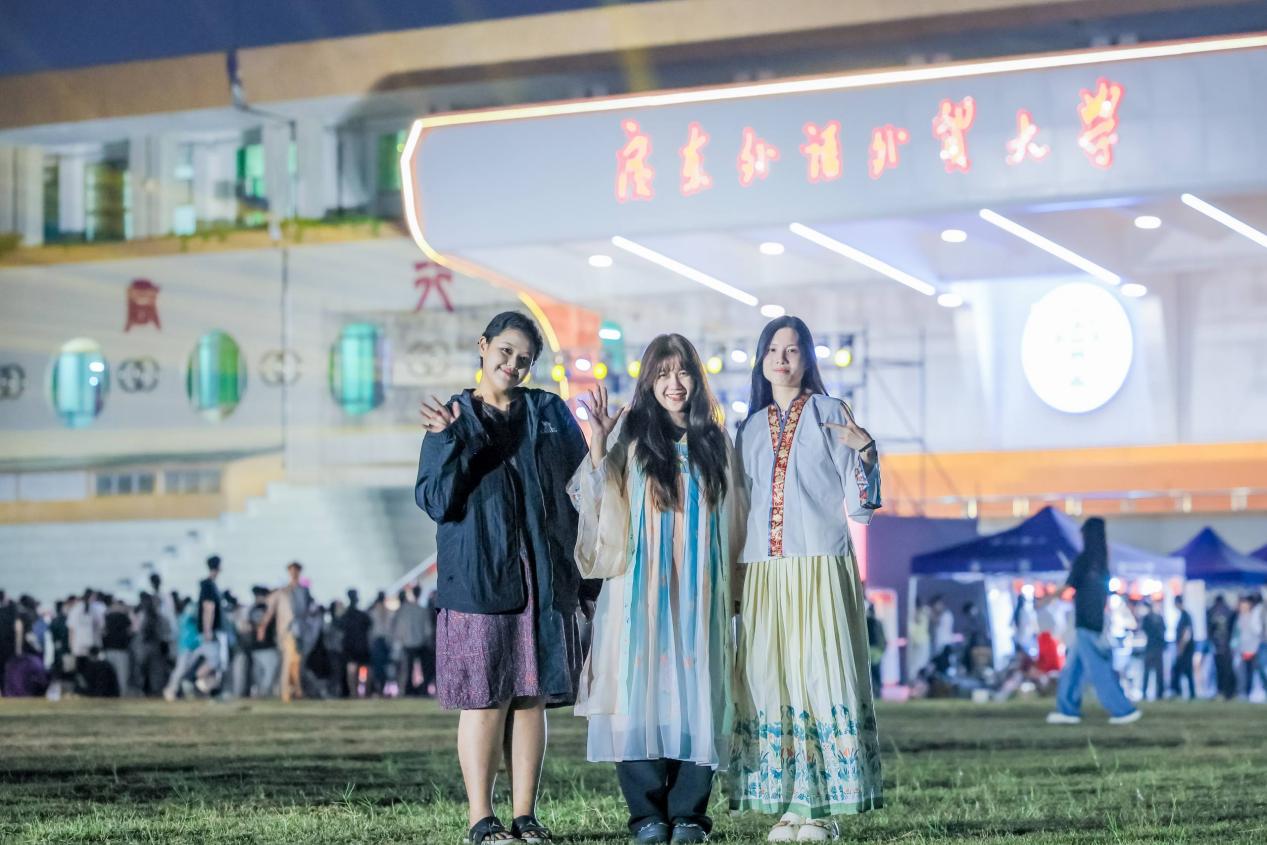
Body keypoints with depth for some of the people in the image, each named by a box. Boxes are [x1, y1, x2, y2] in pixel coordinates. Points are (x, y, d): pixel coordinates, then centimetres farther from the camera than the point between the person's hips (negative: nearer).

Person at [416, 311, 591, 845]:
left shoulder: (550, 413, 12)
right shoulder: (453, 418, 5)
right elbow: (435, 502, -4)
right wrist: (449, 445, -17)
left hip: (543, 578, 3)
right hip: (479, 577, -3)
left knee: (531, 696, 5)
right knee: (485, 698, -4)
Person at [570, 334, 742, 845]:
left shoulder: (715, 442, 12)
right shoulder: (630, 433, 5)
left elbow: (731, 520, 16)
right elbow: (598, 504, -2)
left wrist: (731, 586, 10)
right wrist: (596, 445, -10)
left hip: (698, 592, 2)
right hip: (640, 589, -2)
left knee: (694, 691, -3)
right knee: (640, 687, -6)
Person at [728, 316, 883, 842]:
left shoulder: (830, 415, 6)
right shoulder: (751, 428, 17)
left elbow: (859, 503, 0)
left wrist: (864, 450, -15)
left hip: (819, 567, -4)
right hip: (763, 572, 4)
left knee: (820, 676, -9)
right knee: (769, 682, -1)